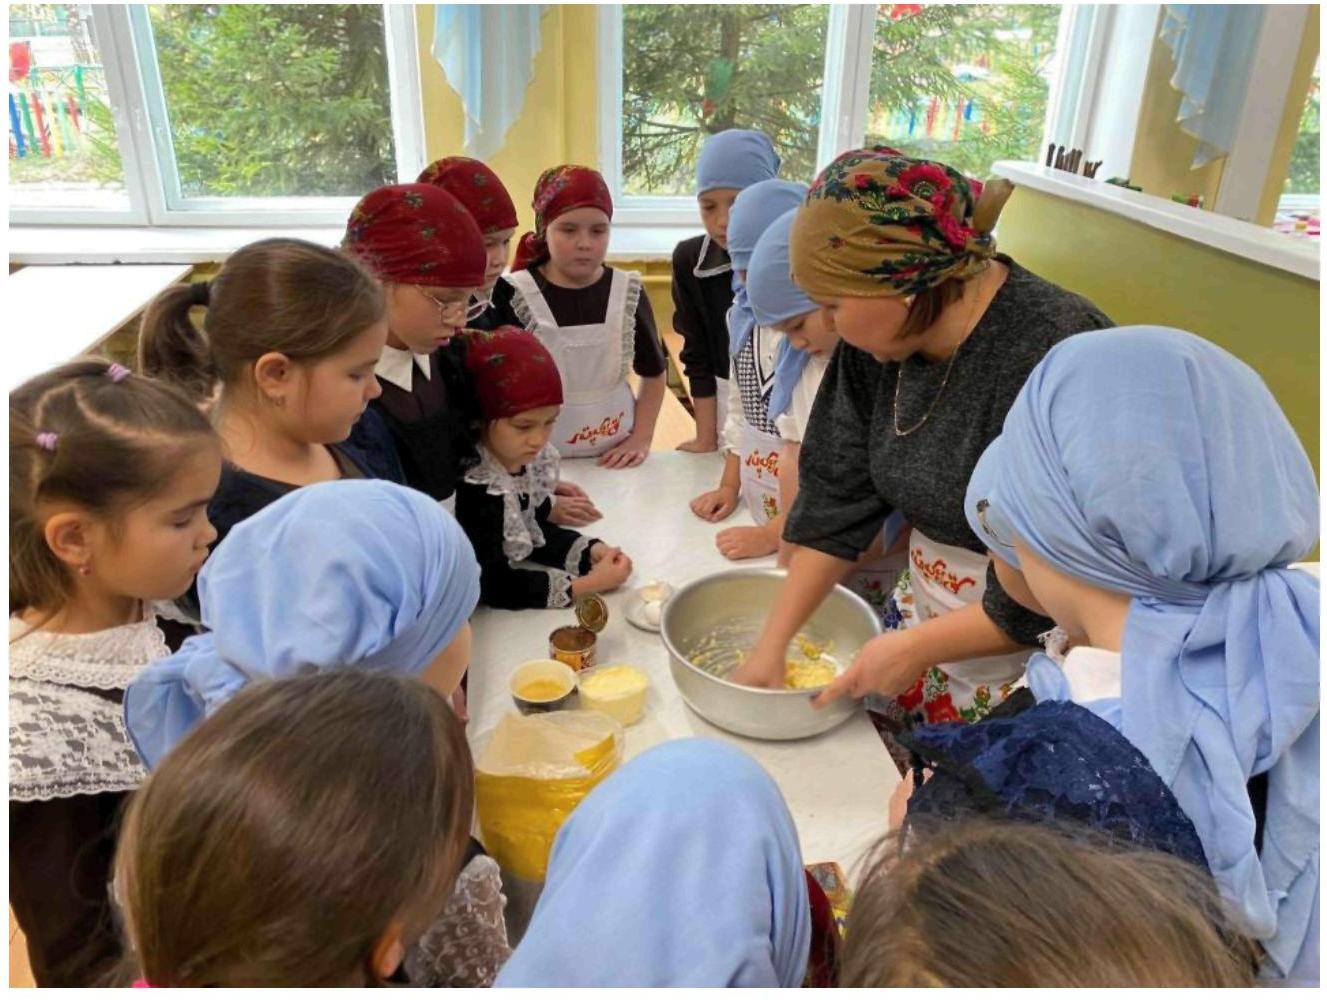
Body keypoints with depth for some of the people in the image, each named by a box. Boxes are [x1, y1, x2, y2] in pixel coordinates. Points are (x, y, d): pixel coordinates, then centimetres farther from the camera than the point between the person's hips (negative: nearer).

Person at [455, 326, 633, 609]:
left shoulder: (535, 461, -5)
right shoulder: (476, 488, -25)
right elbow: (492, 584, -25)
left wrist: (591, 552, -8)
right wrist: (587, 585, -24)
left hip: (518, 586, 7)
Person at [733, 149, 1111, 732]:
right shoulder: (878, 337, -7)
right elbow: (837, 497, -2)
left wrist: (915, 648, -17)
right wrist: (771, 644, -3)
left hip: (1025, 657, -6)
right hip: (922, 613, 6)